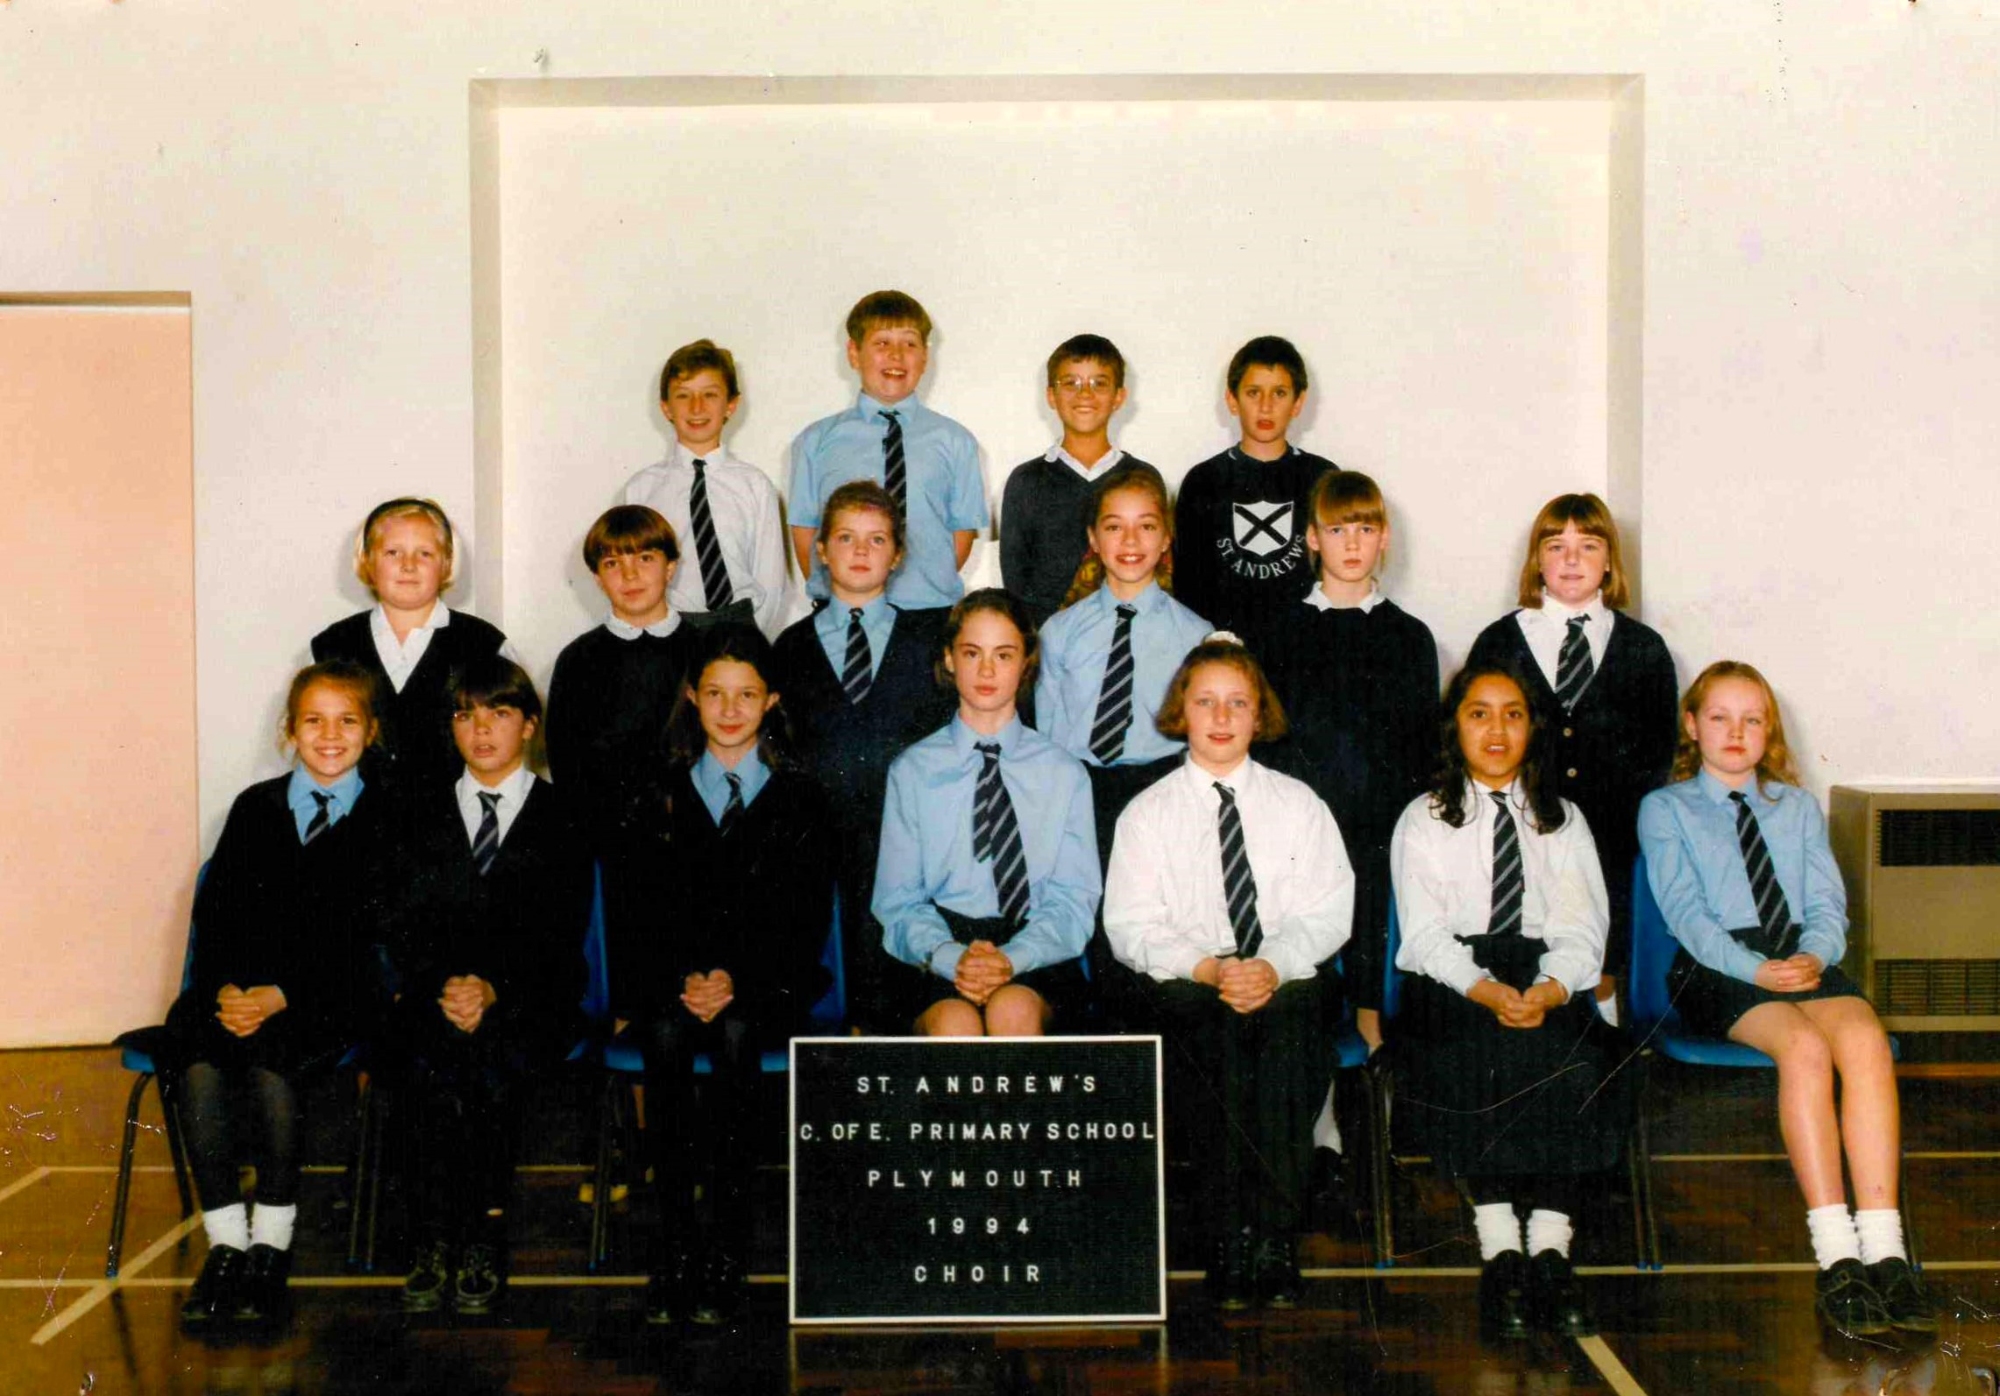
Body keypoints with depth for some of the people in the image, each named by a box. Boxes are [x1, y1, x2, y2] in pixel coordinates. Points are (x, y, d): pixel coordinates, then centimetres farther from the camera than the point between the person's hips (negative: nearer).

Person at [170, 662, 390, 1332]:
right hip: (240, 988, 3)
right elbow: (216, 912, 9)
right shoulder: (256, 807, 17)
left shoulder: (382, 820, 5)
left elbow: (368, 938, -4)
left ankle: (272, 1240, -20)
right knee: (196, 1046, -28)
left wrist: (280, 997, -17)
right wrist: (227, 990, -10)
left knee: (271, 1051, -33)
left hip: (330, 999, -3)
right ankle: (226, 1240, -22)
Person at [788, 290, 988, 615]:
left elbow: (964, 530, 7)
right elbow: (804, 529, 7)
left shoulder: (954, 442, 6)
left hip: (930, 613, 0)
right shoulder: (816, 442, 7)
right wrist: (828, 593, -2)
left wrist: (929, 590, -2)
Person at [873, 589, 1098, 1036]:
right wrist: (950, 958, -15)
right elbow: (897, 901, 7)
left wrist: (1013, 959, -15)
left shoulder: (1064, 773, 14)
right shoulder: (912, 771, 13)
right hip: (935, 957, 0)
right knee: (955, 1024, -35)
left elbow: (1074, 899, 6)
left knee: (1013, 1010, -34)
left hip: (1035, 956, 1)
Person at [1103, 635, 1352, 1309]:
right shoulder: (1147, 812, 12)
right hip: (1184, 984, 0)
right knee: (1214, 1041, -33)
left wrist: (1272, 966, -13)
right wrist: (1208, 968, -15)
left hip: (1285, 981, 1)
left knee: (1285, 1037, -32)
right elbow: (1131, 925, 2)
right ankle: (1229, 1238, -26)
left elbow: (1327, 912, 6)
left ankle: (1274, 1240, -28)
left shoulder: (1298, 805, 15)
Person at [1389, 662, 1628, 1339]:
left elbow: (1581, 928, 6)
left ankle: (1550, 1248, -33)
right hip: (1450, 981, -1)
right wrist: (1484, 990, -21)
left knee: (1577, 1061, -32)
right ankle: (1499, 1249, -34)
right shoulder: (1423, 821, 14)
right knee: (1480, 1057, -35)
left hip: (1548, 984, 2)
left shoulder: (1564, 821, 20)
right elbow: (1425, 934, 0)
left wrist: (1550, 990, -18)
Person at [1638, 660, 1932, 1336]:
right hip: (1717, 968, -3)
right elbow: (1686, 911, -1)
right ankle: (1836, 1255, -36)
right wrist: (1756, 969, -17)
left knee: (1863, 1037, -31)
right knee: (1804, 1046, -33)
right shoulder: (1665, 809, 12)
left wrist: (1814, 956, -10)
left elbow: (1826, 901, 13)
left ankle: (1883, 1249, -36)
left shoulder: (1797, 806, 26)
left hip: (1804, 959, 3)